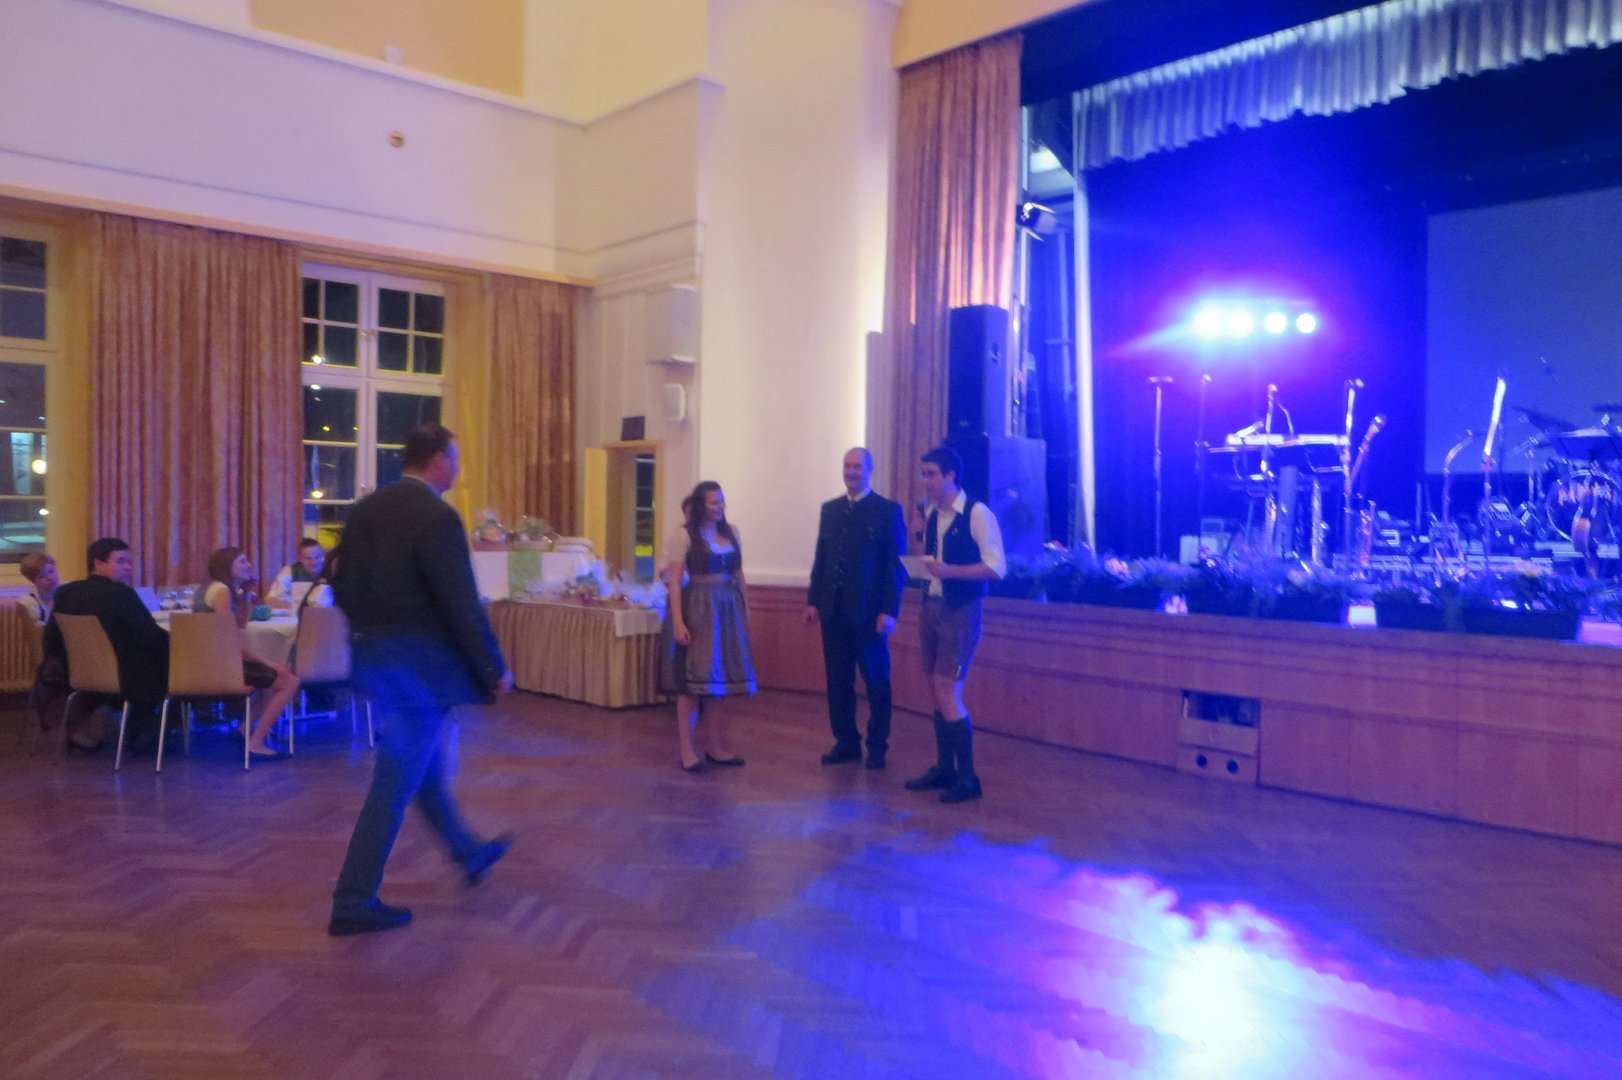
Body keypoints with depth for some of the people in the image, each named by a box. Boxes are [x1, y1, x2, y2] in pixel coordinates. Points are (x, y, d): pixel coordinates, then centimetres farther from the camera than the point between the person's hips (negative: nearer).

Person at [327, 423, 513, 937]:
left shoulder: (366, 509, 5)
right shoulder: (437, 517, -19)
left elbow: (342, 585, 10)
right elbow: (463, 606, -21)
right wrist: (495, 669, -11)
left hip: (376, 658, 9)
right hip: (419, 665, -9)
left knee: (427, 760, 23)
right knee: (398, 780, 0)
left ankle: (466, 851, 41)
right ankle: (354, 902, 8)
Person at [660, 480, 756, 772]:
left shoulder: (731, 531, 9)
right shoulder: (684, 534, -7)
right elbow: (675, 581, -10)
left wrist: (745, 610, 10)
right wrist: (677, 622, -17)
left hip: (728, 610, 5)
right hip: (697, 608, -5)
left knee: (719, 678, 10)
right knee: (692, 680, -1)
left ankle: (715, 745, 20)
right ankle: (687, 749, 7)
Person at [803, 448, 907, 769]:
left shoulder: (888, 510, -3)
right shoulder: (830, 509, 12)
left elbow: (896, 564, -6)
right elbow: (820, 558, 12)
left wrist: (889, 610, -12)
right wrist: (812, 600, 6)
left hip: (868, 611, -4)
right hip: (833, 609, 5)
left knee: (875, 681, 5)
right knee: (838, 680, 8)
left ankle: (877, 746, 17)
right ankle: (846, 742, 19)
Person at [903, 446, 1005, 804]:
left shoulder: (978, 514, -13)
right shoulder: (931, 514, 10)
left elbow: (997, 567, -19)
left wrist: (950, 571, -27)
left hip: (960, 611, -7)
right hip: (931, 606, 7)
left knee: (947, 692, -8)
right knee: (936, 691, 12)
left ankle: (968, 777, 3)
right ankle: (944, 768, 23)